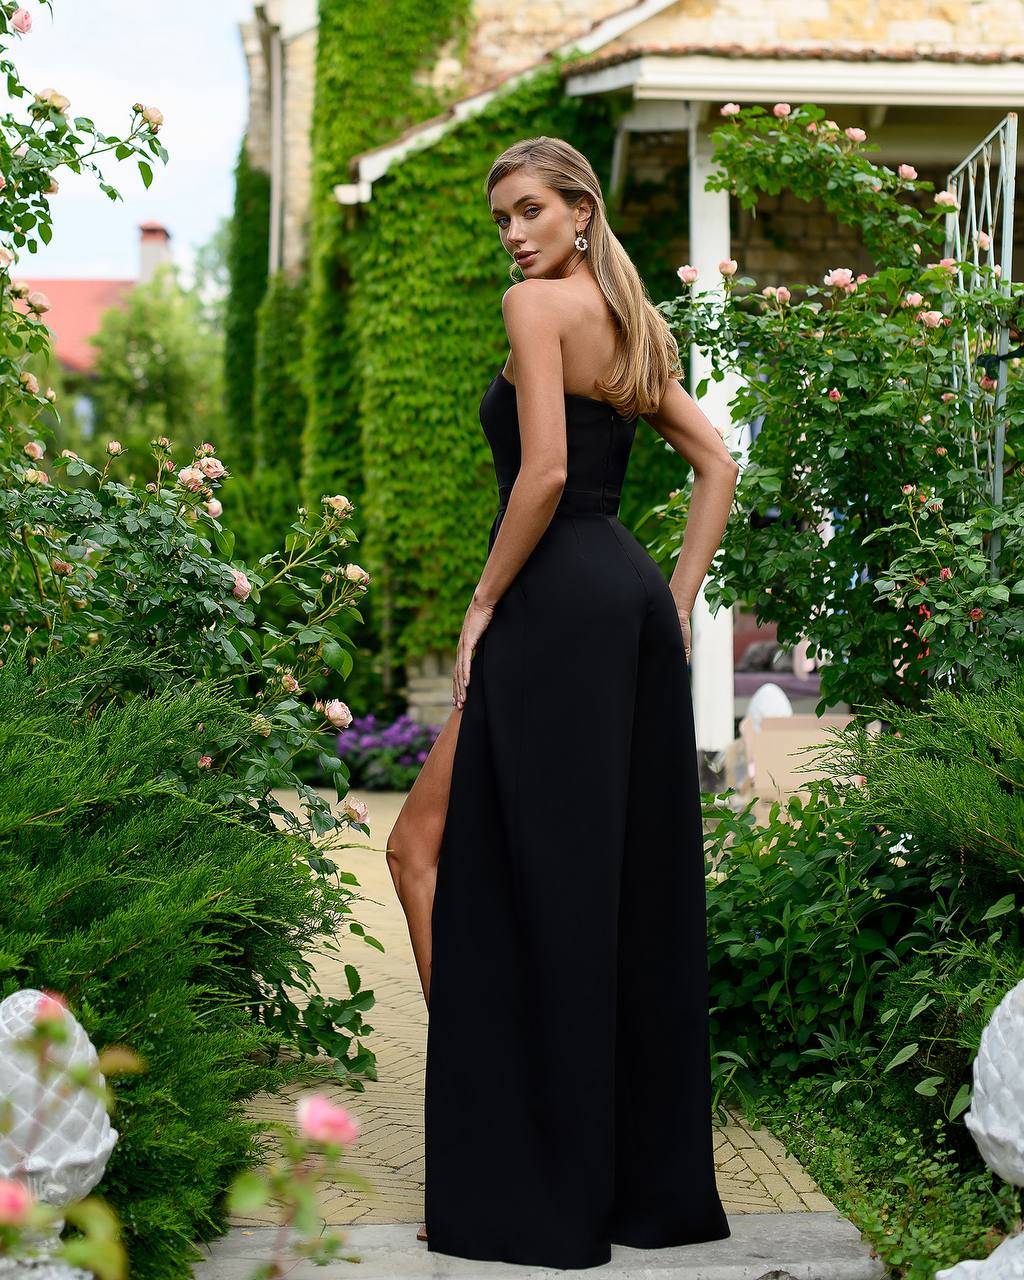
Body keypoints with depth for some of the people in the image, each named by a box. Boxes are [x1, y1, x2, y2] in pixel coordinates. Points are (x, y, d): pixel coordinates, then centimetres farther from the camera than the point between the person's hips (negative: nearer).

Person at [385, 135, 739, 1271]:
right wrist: (679, 601, 15)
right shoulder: (636, 325, 18)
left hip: (559, 600, -9)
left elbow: (544, 471, -18)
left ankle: (532, 1186, 0)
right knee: (634, 878, 11)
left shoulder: (539, 301, -7)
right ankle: (655, 1179, 18)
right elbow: (717, 466, 18)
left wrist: (483, 603, -9)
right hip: (637, 598, 9)